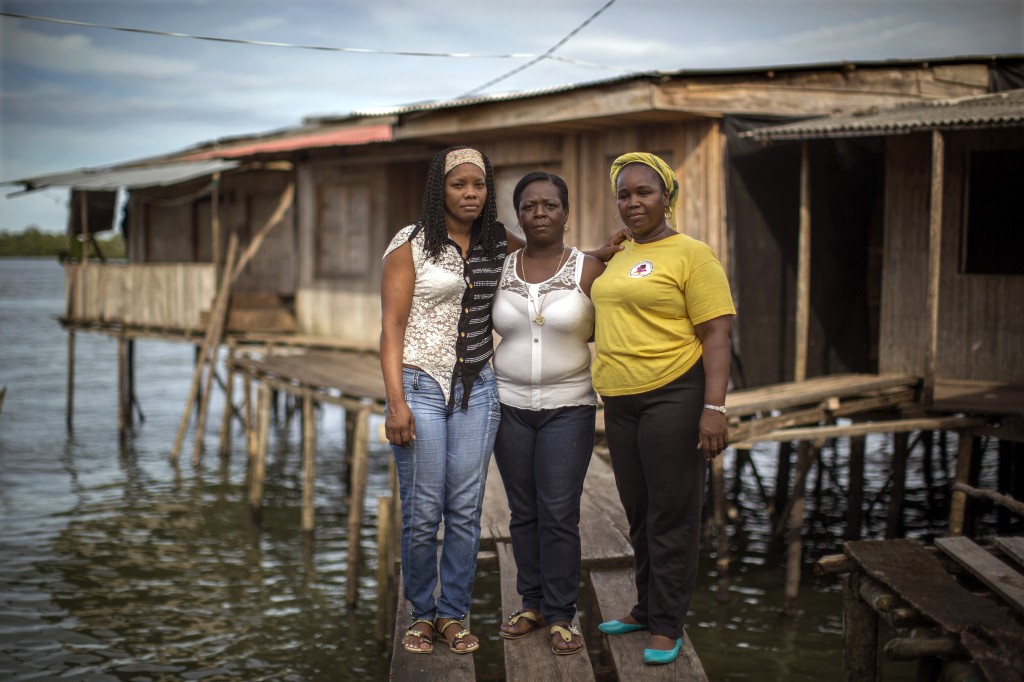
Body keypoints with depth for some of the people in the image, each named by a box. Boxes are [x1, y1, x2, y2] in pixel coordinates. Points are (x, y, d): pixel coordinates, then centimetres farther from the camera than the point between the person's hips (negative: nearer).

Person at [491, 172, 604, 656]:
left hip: (568, 407, -3)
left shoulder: (589, 271, -4)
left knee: (559, 514, -5)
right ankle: (532, 603, 21)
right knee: (523, 512, 8)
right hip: (510, 406, 3)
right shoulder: (498, 270, 4)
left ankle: (561, 615, 6)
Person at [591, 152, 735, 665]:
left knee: (671, 515, 1)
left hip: (674, 396, -7)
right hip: (621, 401, 7)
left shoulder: (691, 254, -7)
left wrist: (714, 408, -20)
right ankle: (646, 608, 30)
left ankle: (667, 626, 12)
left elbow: (717, 334, -12)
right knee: (639, 512, 16)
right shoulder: (618, 258, 14)